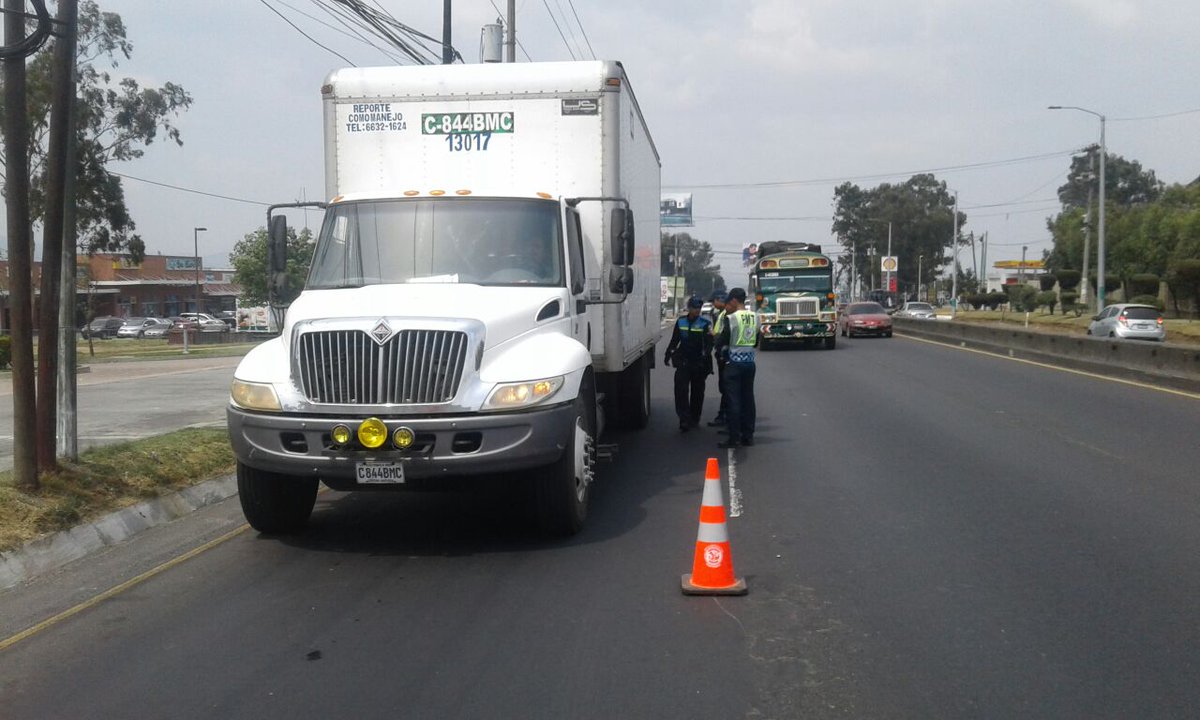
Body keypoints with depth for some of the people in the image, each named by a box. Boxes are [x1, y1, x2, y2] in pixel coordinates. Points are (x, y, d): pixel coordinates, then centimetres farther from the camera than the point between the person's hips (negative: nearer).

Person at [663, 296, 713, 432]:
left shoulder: (705, 323, -4)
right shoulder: (681, 322, 6)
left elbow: (709, 343, -11)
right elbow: (674, 340, 15)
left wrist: (706, 355, -27)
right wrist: (668, 355, 11)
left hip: (699, 363, -1)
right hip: (683, 361, 1)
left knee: (697, 391, 9)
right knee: (681, 389, -11)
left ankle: (694, 418, 23)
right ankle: (684, 419, -13)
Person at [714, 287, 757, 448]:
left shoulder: (731, 318, -13)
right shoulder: (755, 317, 6)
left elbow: (721, 341, -10)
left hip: (734, 362, -6)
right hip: (750, 361, 6)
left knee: (733, 400, -2)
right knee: (748, 398, 11)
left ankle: (734, 437, -2)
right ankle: (748, 436, 15)